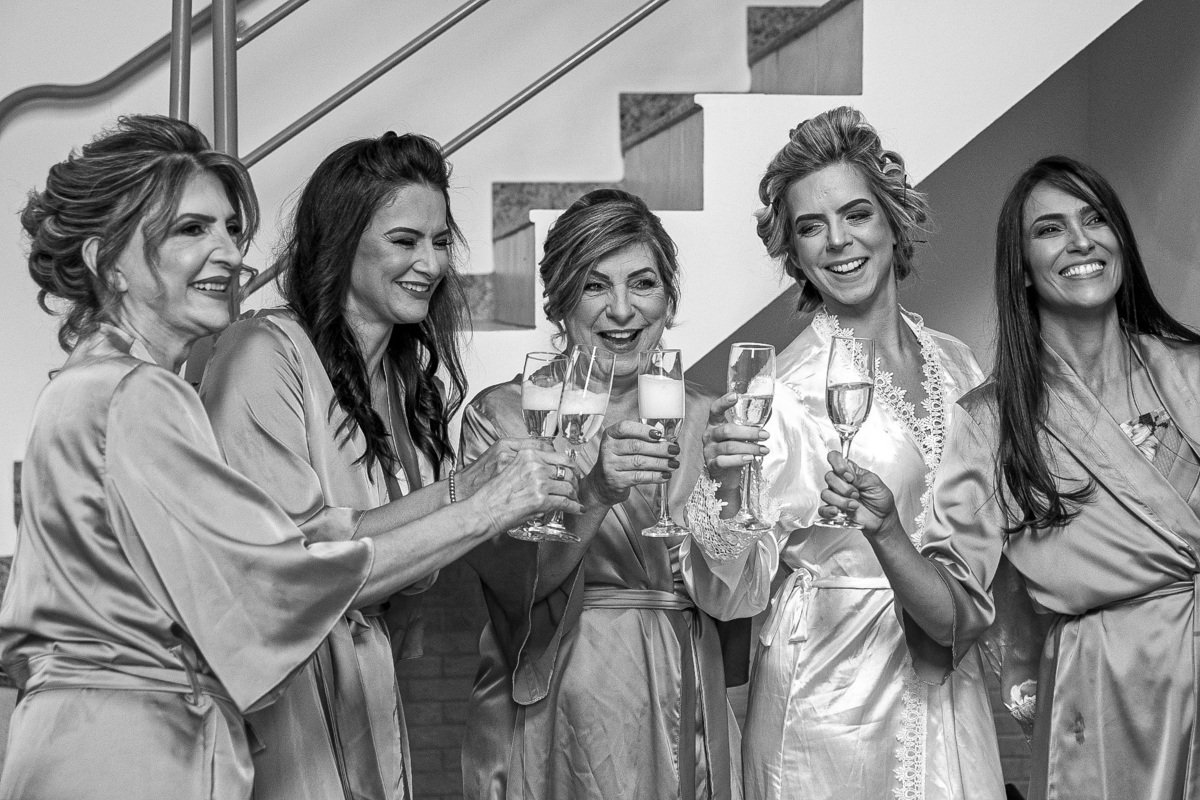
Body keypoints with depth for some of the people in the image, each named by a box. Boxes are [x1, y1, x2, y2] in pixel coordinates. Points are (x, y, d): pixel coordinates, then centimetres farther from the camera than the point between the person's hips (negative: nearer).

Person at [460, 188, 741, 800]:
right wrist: (592, 497, -30)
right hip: (553, 714, -3)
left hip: (683, 714, 3)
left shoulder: (700, 417, 5)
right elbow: (513, 582, -15)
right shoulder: (500, 414, -4)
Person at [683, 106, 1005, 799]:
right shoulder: (785, 388, -13)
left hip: (951, 689, 5)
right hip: (831, 696, -5)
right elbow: (736, 595, -16)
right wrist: (726, 492, -32)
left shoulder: (956, 362, 2)